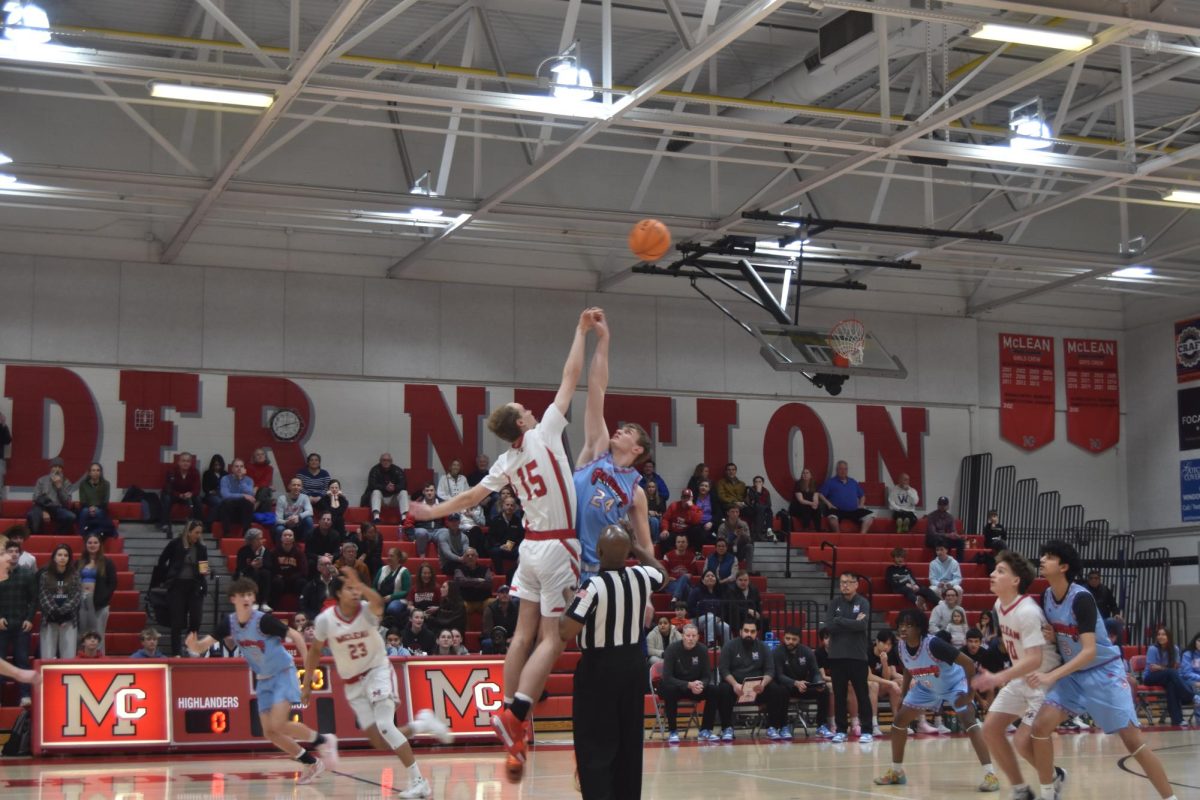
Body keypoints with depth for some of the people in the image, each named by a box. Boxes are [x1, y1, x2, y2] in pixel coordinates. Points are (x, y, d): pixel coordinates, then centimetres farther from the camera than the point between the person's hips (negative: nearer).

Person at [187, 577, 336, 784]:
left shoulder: (263, 620, -23)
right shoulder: (229, 623, -7)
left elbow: (295, 635, -18)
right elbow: (206, 643, -11)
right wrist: (195, 646, -34)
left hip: (283, 673, -6)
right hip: (263, 680, 6)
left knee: (278, 725, -20)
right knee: (269, 733, 2)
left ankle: (323, 740, 2)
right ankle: (311, 763, 18)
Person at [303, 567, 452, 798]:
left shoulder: (367, 611, -18)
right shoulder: (325, 619, -10)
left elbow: (378, 603, -44)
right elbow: (315, 651, 6)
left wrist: (358, 583, -59)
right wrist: (307, 684, 8)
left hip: (378, 671, -3)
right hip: (353, 683, 3)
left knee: (385, 725, -23)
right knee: (382, 743, -5)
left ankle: (418, 781, -16)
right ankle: (421, 724, 22)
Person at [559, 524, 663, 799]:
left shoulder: (593, 586, -19)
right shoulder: (642, 576, -2)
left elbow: (567, 633, -20)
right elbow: (660, 572, 24)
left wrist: (565, 607, -2)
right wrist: (640, 543, 30)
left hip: (600, 667, -6)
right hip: (634, 663, 6)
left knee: (594, 745, -2)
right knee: (630, 741, 15)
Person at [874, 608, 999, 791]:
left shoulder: (933, 644, -36)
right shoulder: (901, 647, -17)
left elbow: (969, 664, -32)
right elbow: (908, 671, 6)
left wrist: (970, 693, -32)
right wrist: (902, 696, 3)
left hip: (955, 684, -7)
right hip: (926, 688, 7)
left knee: (968, 721, -27)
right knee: (899, 720, 4)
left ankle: (990, 774, -27)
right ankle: (896, 772, 19)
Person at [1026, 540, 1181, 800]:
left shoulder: (1081, 598, -25)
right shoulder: (1046, 597, -2)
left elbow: (1089, 651, -31)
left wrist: (1051, 676, -39)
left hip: (1104, 671, -6)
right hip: (1073, 674, 6)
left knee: (1132, 740, -9)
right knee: (1040, 726, -9)